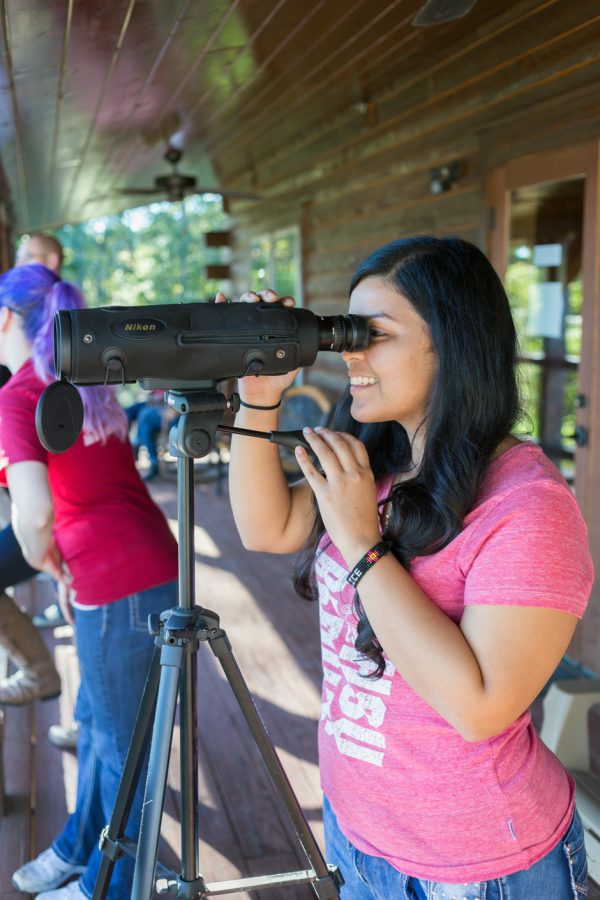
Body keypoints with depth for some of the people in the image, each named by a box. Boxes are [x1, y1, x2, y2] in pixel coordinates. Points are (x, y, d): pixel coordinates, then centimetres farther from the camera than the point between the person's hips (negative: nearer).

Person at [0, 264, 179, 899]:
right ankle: (78, 848, 43)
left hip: (118, 590, -8)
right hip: (156, 567, 8)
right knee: (96, 721, 24)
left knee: (121, 740, 10)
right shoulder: (89, 385, 12)